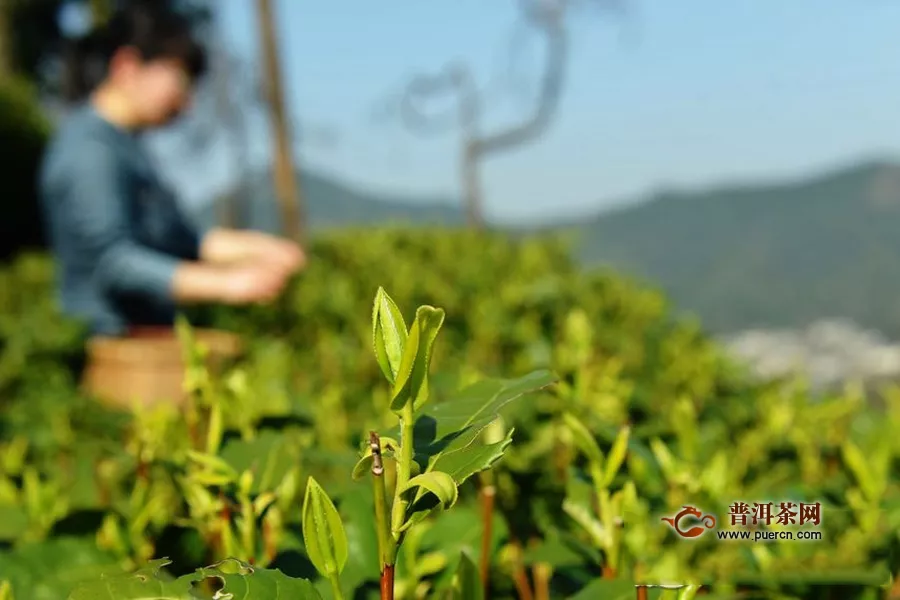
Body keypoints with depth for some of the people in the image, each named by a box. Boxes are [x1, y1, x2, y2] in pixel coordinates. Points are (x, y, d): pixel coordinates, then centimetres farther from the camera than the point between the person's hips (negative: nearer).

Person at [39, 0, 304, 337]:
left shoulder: (125, 145, 18)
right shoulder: (88, 149, -13)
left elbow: (179, 239, 19)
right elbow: (113, 261, -23)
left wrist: (258, 247, 5)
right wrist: (227, 285, -30)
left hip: (150, 343, 9)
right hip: (112, 347, -9)